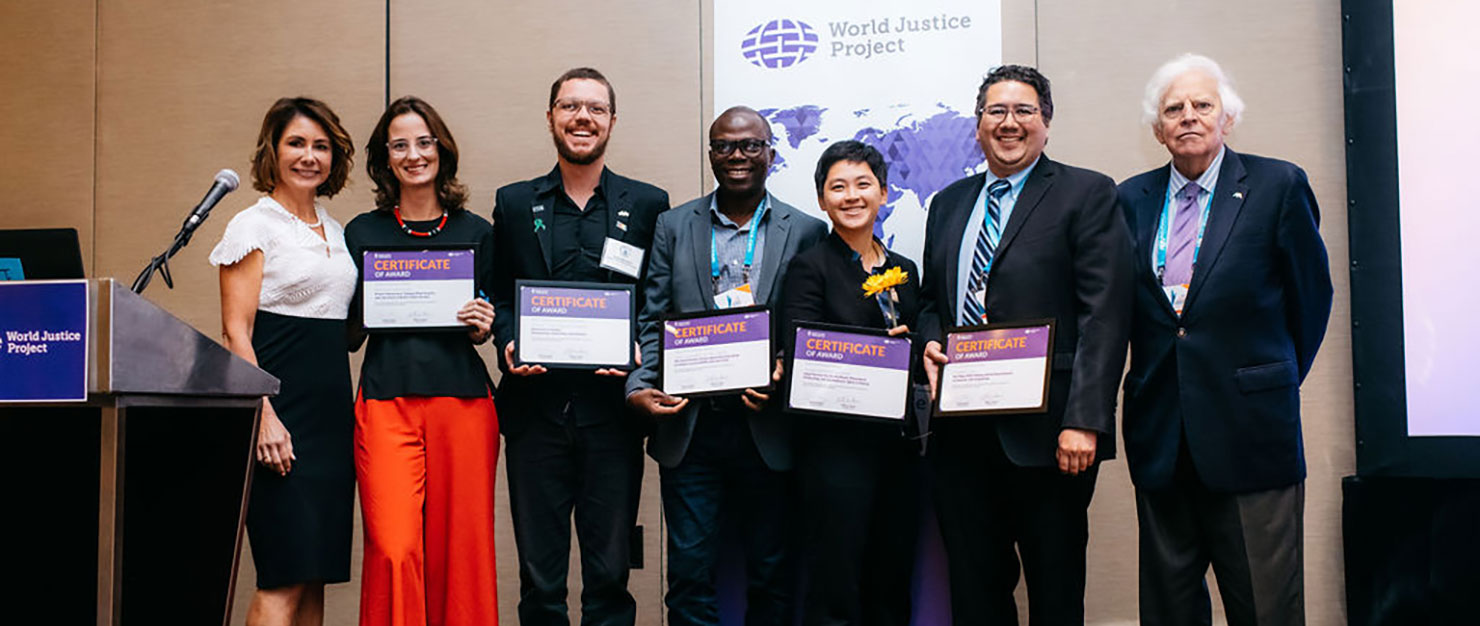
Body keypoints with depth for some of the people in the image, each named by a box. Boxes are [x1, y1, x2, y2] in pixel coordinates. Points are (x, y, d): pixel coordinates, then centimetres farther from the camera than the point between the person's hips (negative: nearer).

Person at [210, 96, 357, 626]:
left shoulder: (335, 230, 18)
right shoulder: (253, 225, -3)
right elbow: (236, 330, -9)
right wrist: (265, 417, -18)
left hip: (333, 407, 7)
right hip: (281, 407, -7)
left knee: (316, 572, 7)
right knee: (285, 578, -9)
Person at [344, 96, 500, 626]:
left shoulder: (476, 232, 11)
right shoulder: (362, 232, 9)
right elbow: (348, 335, 13)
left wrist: (484, 328, -4)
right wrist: (365, 314, -7)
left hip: (462, 399, 1)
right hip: (386, 403, -1)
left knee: (460, 549, 2)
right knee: (393, 549, -9)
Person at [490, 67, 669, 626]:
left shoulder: (648, 204, 7)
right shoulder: (514, 203, 11)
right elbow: (497, 296, 12)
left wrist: (640, 352, -11)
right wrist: (509, 344, -7)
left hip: (612, 409, -1)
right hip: (535, 407, 1)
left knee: (609, 573, 7)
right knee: (539, 575, 7)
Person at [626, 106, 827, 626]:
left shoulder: (806, 231, 5)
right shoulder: (674, 226, 9)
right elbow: (652, 320, 3)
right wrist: (640, 386, -12)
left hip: (766, 429, 0)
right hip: (689, 428, 1)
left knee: (772, 573, 10)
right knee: (690, 572, 5)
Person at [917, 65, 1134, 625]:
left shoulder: (1087, 194, 0)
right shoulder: (949, 204, 18)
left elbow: (1104, 315, -9)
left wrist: (1083, 420, -17)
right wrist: (929, 344, 2)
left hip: (1046, 432, -5)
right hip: (961, 430, 5)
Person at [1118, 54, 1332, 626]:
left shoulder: (1278, 186, 0)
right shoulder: (1131, 198, 9)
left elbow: (1312, 293, 6)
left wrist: (1278, 381, 12)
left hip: (1249, 429, -3)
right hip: (1160, 434, 3)